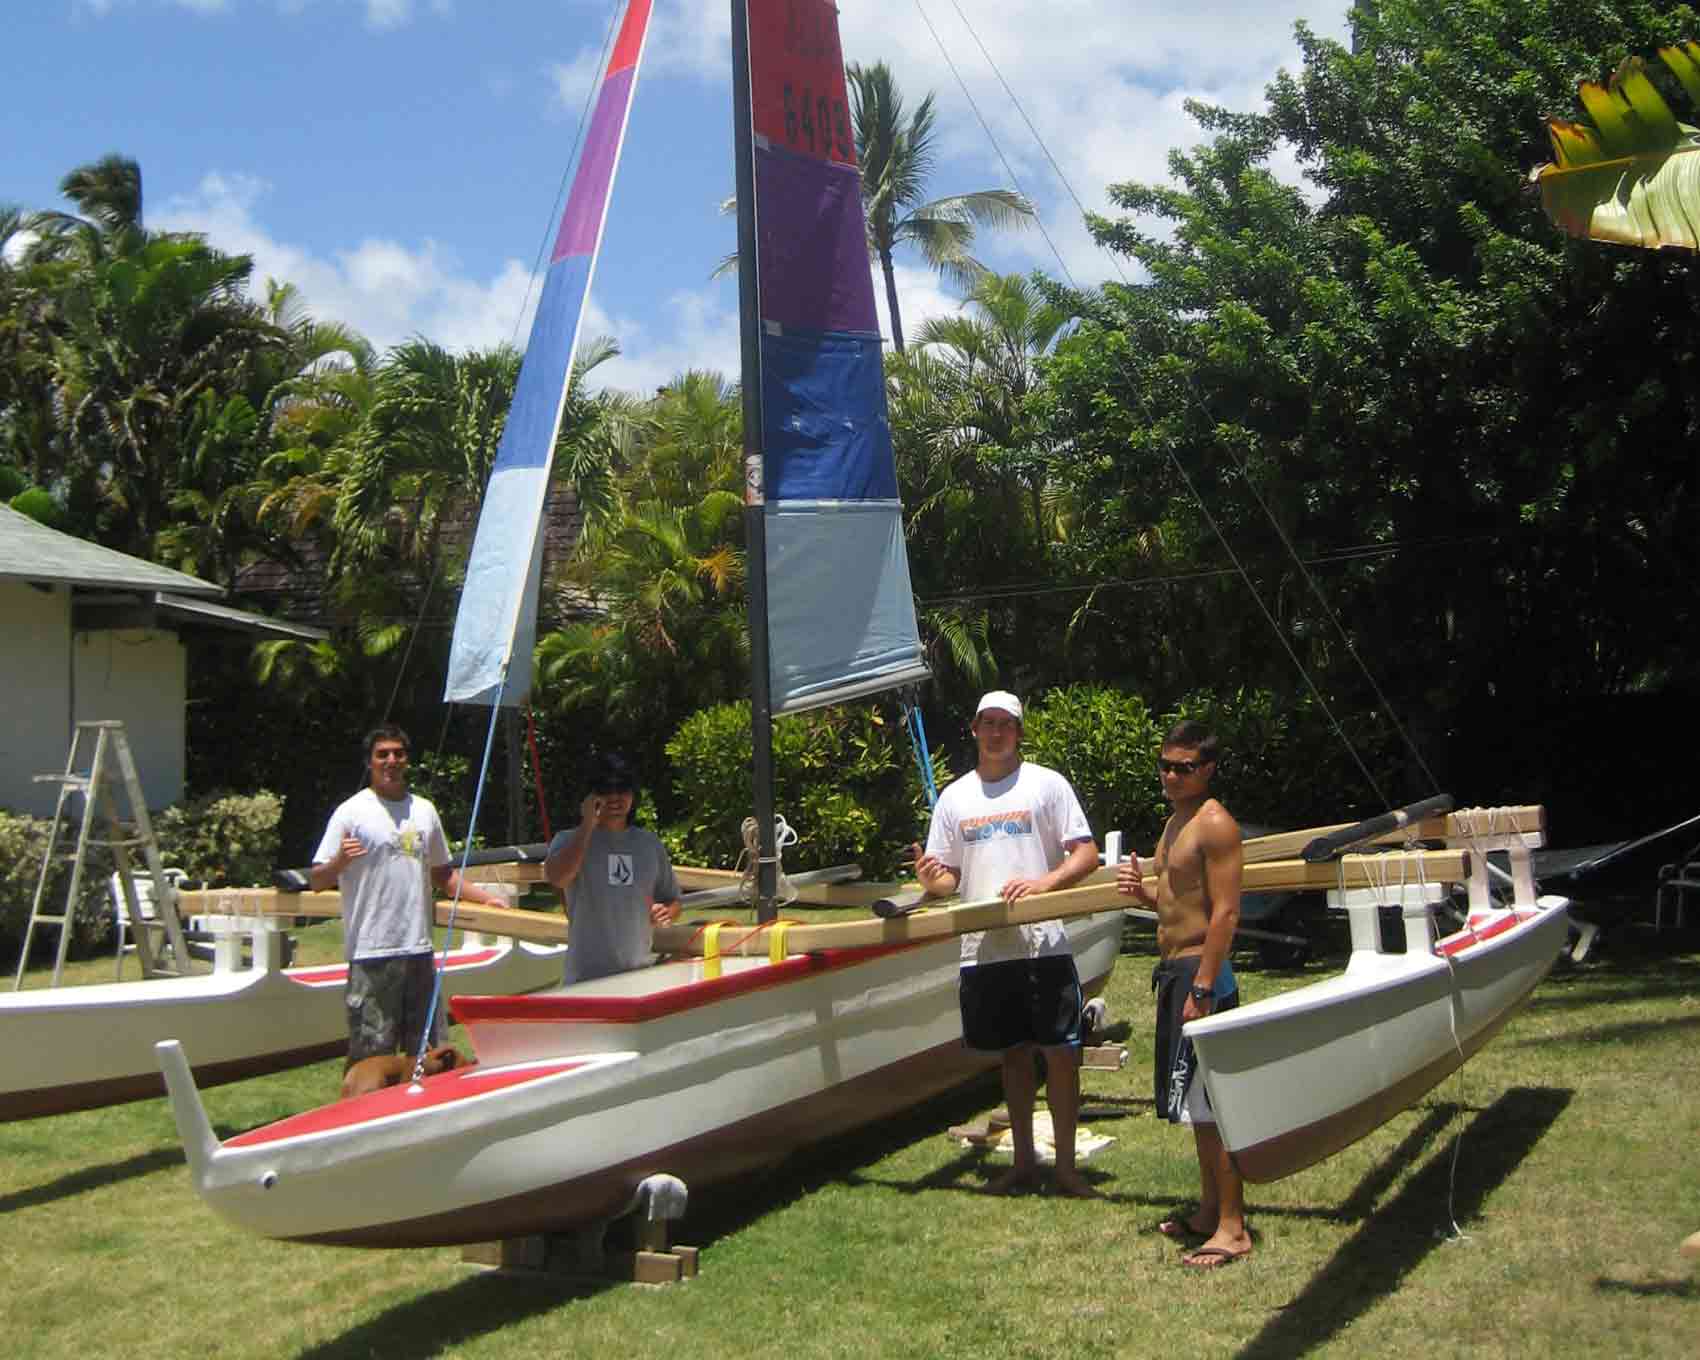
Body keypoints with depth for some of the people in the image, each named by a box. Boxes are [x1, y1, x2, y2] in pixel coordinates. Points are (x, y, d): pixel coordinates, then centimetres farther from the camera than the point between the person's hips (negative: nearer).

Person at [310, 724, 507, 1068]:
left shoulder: (424, 810, 13)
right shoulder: (352, 812, -4)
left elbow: (443, 874, 22)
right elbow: (317, 881, -6)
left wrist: (485, 897, 10)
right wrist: (341, 861, -25)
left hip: (419, 950, 6)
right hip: (372, 953, -6)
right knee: (370, 1055, -3)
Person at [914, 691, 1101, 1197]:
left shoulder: (1047, 784, 1)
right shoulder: (954, 797, 12)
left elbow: (1086, 854, -3)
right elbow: (948, 878, 14)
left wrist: (1042, 883, -19)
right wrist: (931, 879, -9)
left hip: (1043, 944, -3)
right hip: (983, 947, 3)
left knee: (1061, 1053, -1)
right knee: (1014, 1054, 13)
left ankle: (1066, 1166, 10)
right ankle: (1024, 1161, 25)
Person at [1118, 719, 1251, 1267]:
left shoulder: (1214, 824, -14)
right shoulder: (1176, 821, 15)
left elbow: (1225, 912, -19)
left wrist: (1202, 988, -23)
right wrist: (1143, 891, 3)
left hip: (1199, 971, -10)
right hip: (1173, 970, 10)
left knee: (1212, 1105, -6)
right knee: (1198, 1102, 17)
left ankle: (1232, 1229, 0)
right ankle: (1210, 1210, 27)